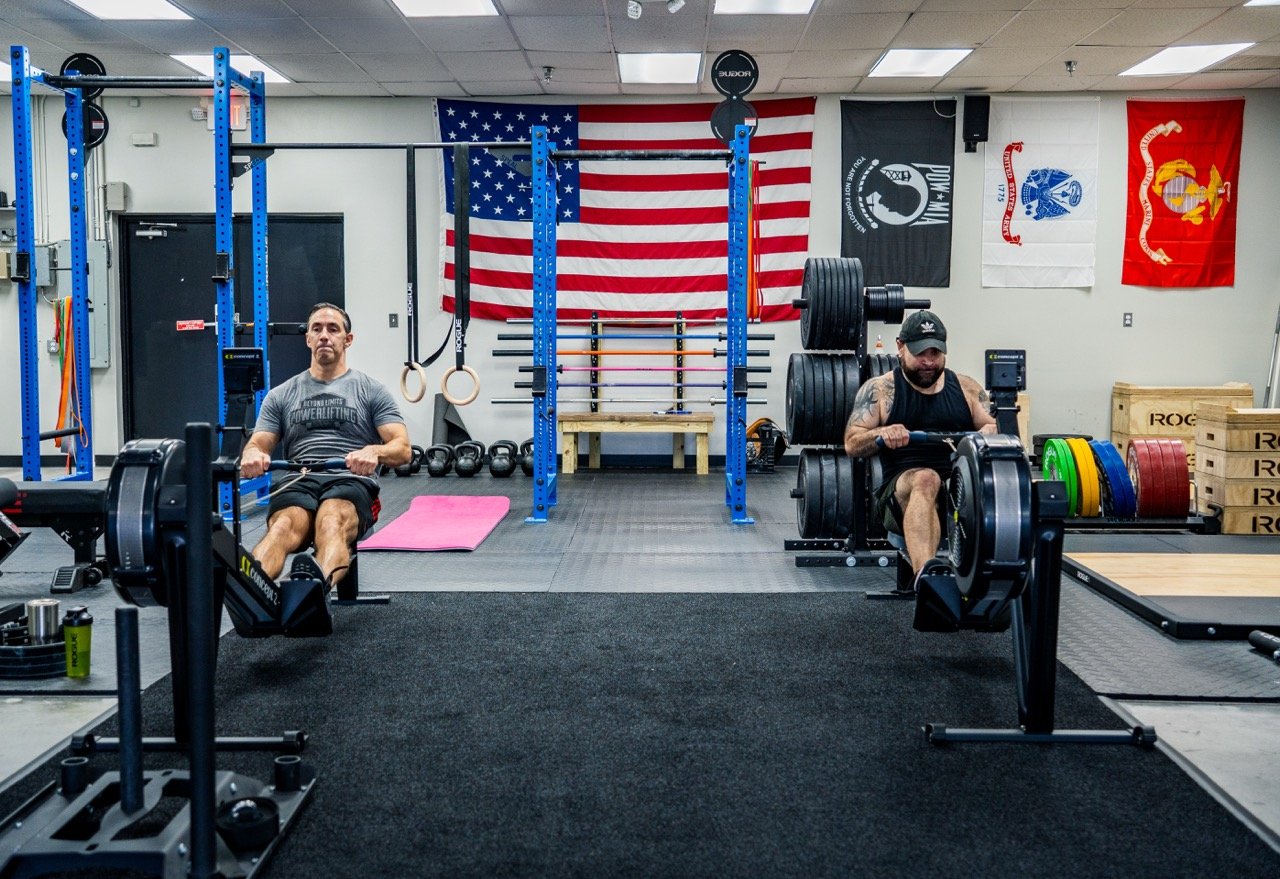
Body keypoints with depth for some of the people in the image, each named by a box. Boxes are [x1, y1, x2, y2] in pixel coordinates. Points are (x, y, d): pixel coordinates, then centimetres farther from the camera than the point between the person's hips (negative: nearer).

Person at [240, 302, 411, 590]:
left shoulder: (371, 391, 13)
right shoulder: (281, 395, 21)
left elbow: (403, 449, 2)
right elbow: (258, 444, 11)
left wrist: (374, 451, -24)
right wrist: (253, 454, -17)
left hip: (351, 483, -2)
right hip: (298, 482, 2)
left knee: (331, 522, -40)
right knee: (283, 526, -36)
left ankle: (315, 584, -71)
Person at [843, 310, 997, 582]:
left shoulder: (967, 388, 18)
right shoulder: (880, 389, 9)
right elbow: (852, 444, 2)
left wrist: (989, 433, -10)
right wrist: (882, 433, -20)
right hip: (902, 492, -3)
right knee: (926, 479, -38)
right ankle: (925, 576, -58)